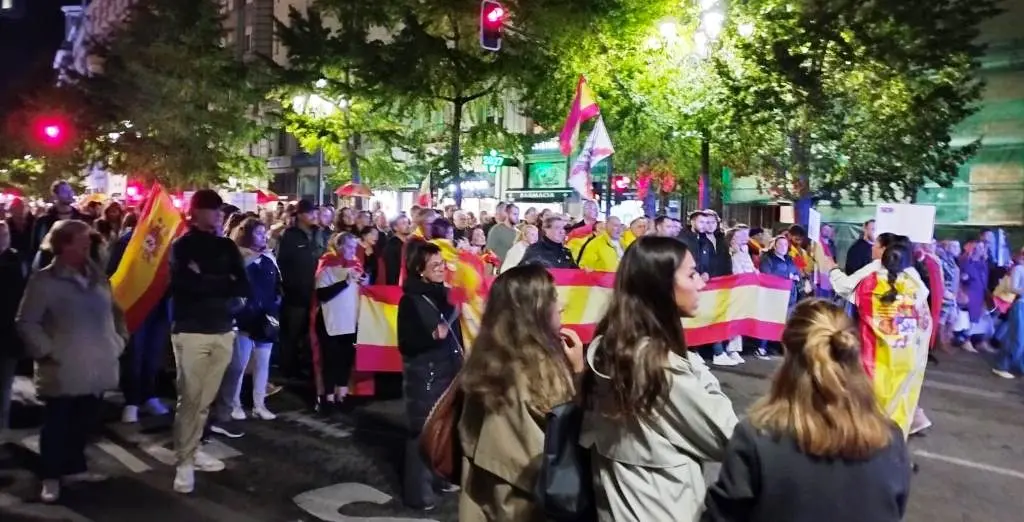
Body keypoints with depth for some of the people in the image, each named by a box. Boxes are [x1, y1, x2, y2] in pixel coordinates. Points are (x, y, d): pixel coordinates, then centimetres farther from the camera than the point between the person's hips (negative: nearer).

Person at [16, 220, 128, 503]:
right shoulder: (44, 280, -8)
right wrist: (46, 352, -11)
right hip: (63, 370, -5)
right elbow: (26, 323, -7)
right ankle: (51, 476, 20)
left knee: (86, 421, 15)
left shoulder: (97, 275, 7)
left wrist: (119, 340, 8)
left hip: (96, 367, 5)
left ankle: (75, 467, 31)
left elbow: (115, 311, 15)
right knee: (57, 423, 6)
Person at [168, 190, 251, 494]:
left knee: (205, 399, 10)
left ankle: (193, 451, 23)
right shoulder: (182, 246, 0)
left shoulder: (227, 247, 11)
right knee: (189, 398, -2)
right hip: (191, 331, -4)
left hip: (224, 331, 4)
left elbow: (244, 287, 0)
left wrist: (206, 282, -10)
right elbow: (189, 285, -17)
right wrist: (224, 284, -5)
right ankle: (183, 461, 7)